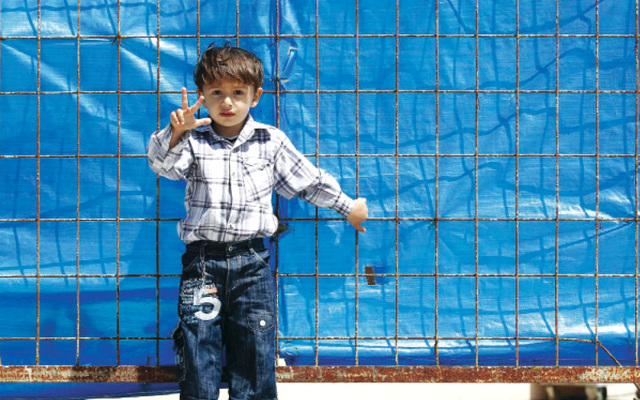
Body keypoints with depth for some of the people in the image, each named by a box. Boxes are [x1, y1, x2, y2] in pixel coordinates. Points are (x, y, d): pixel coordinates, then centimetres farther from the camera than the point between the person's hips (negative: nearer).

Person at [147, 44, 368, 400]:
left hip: (252, 260, 1)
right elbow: (164, 164, -16)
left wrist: (349, 207, 24)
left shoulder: (271, 141, 7)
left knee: (255, 357, 5)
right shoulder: (193, 141, 3)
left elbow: (310, 180, 17)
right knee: (198, 356, 1)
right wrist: (176, 133, -35)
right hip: (202, 260, -1)